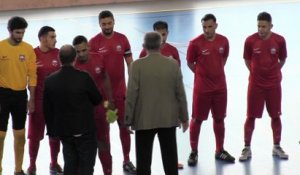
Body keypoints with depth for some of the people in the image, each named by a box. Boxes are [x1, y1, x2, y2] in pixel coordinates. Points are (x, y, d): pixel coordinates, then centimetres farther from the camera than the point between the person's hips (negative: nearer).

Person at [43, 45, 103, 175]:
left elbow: (47, 109, 2)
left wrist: (51, 130, 13)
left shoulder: (50, 80, -5)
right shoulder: (84, 77, -17)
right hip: (84, 130, -4)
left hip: (63, 130, 4)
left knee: (70, 164, 14)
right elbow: (97, 99, -4)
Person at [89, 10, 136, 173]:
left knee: (124, 125, 9)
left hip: (120, 90, 3)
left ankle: (126, 160, 20)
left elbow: (130, 63, 6)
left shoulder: (122, 39, -1)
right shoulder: (93, 42, -9)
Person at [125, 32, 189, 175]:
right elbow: (180, 93, 1)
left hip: (144, 120, -2)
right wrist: (184, 117, 10)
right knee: (170, 158, 10)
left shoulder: (137, 65, -10)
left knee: (143, 160, 5)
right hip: (169, 119, 2)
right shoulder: (173, 64, -3)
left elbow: (132, 94, -10)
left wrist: (128, 120, -2)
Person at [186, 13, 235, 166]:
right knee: (197, 119, 3)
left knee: (219, 119, 12)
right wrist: (202, 74, 0)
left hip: (220, 87, 4)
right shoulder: (195, 43, -13)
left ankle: (220, 151, 25)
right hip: (202, 88, -4)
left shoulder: (223, 41, -1)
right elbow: (190, 63, -1)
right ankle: (194, 152, 15)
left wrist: (216, 72, 10)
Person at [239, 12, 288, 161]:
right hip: (255, 84, -1)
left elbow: (282, 59, 9)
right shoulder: (250, 40, -10)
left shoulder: (279, 40, -7)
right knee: (251, 116, 1)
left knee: (275, 116, 9)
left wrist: (274, 72, 8)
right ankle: (247, 148, 12)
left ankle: (277, 147, 24)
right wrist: (256, 72, 4)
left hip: (274, 84, 1)